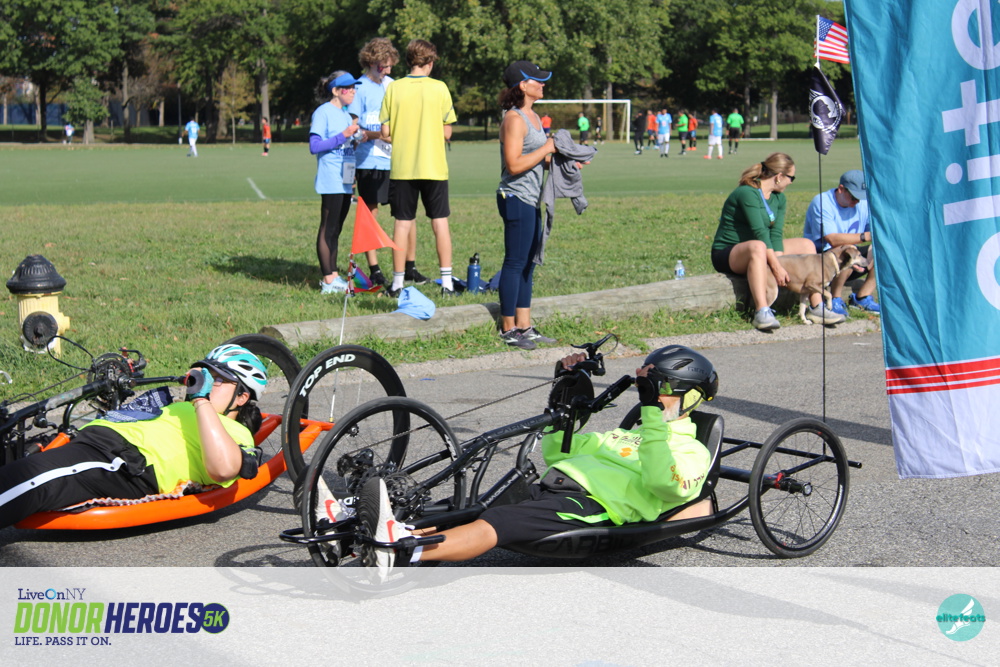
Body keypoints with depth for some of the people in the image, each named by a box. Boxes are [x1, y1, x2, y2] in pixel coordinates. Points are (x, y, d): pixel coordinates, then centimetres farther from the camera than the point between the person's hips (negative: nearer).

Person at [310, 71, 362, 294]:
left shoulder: (345, 114, 18)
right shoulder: (323, 112, -8)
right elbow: (314, 146, -17)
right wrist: (343, 136, -19)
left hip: (345, 182, 9)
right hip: (330, 182, -9)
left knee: (336, 230, 12)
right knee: (328, 229, -6)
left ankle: (333, 275, 17)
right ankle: (328, 280, -4)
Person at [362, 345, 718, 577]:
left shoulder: (691, 451, 11)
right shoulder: (628, 435, 36)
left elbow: (664, 483, -14)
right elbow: (554, 452, 35)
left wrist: (653, 413, -13)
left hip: (586, 508, -8)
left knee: (493, 524, -32)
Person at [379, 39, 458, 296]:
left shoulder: (394, 88, -3)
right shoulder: (439, 88, -4)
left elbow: (385, 133, -2)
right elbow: (446, 133, -1)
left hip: (402, 167, 1)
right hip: (434, 166, -1)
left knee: (402, 224, 6)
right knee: (440, 222, 7)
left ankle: (398, 282, 8)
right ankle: (447, 281, 7)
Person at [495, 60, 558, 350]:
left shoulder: (533, 117, 16)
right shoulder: (514, 119, -15)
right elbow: (514, 164, -23)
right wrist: (546, 149, -16)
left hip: (531, 201, 10)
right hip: (516, 199, -10)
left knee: (527, 264, 12)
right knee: (515, 263, -4)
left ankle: (524, 327, 18)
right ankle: (508, 329, 3)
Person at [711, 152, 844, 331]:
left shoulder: (779, 198, 8)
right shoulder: (748, 193, -20)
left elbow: (776, 234, -4)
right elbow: (760, 233, -27)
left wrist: (779, 264, -19)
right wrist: (776, 266, -32)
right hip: (726, 254, -9)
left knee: (806, 245, 1)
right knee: (758, 247, -41)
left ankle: (816, 308, -6)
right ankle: (762, 312, -49)